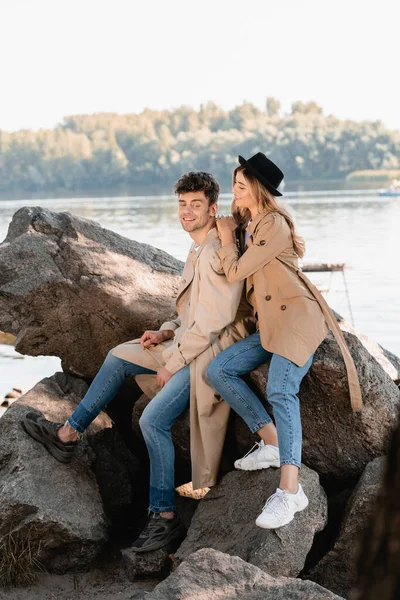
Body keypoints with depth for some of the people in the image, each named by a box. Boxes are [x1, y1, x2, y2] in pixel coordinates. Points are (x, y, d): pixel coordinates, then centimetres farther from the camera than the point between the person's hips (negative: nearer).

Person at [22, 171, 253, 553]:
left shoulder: (216, 254, -20)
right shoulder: (198, 251, 13)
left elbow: (210, 323, -23)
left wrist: (171, 364, -16)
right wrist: (166, 333, 5)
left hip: (209, 353, -11)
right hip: (188, 344, 11)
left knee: (153, 419, -21)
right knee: (119, 356, 15)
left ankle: (165, 516, -11)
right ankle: (68, 435, 20)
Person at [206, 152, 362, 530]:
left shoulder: (274, 226, -13)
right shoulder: (249, 224, 17)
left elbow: (235, 272, -11)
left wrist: (227, 238, 4)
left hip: (298, 316, -9)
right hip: (269, 324, 9)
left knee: (280, 390, -27)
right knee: (218, 371, -5)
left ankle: (290, 490, -35)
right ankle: (271, 442, 0)